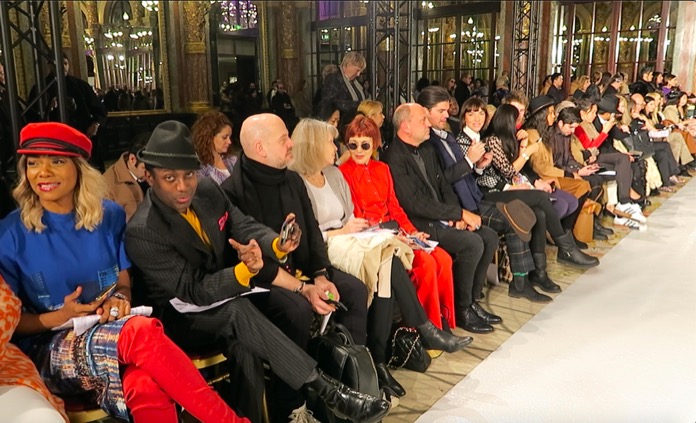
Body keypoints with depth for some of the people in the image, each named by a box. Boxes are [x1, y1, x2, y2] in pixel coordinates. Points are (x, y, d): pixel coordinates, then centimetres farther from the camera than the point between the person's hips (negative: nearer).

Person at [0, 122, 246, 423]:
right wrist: (58, 318, -16)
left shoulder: (109, 215, 4)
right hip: (50, 351, -2)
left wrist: (120, 298, -12)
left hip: (113, 333, 2)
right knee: (142, 331, -35)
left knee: (146, 388, -37)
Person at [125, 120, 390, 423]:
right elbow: (194, 291, -25)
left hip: (225, 291, 7)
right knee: (238, 313, -37)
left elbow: (245, 227, -3)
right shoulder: (142, 233, -24)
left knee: (295, 304, -16)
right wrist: (245, 270, -42)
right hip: (181, 316, -6)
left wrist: (278, 245, -27)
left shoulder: (208, 190, -6)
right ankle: (324, 389, -30)